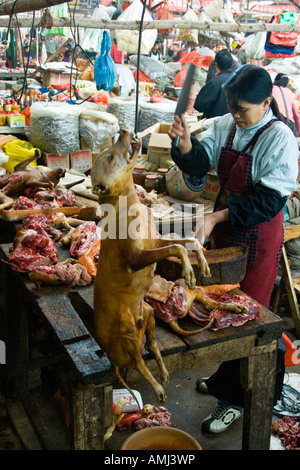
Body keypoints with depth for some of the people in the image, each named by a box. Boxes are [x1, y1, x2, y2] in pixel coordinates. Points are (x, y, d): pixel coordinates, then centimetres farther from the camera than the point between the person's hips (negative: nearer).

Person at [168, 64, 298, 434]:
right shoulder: (225, 126, 0)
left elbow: (269, 200, -24)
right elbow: (199, 163, -1)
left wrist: (219, 216, -31)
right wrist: (185, 143, -22)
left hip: (258, 236, -7)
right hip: (224, 228, 7)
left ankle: (235, 398, 20)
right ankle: (224, 378, 41)